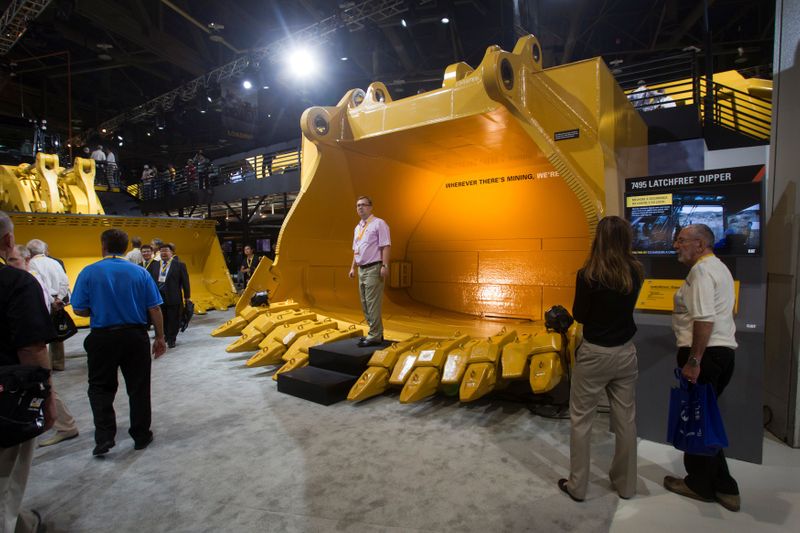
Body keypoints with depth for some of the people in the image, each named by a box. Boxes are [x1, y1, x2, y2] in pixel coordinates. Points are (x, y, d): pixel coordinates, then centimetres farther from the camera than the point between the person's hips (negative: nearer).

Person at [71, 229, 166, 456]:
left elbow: (79, 310, -5)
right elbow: (154, 309, -4)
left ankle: (104, 437, 8)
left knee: (100, 388, 15)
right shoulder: (140, 272, -3)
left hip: (102, 337, -1)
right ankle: (141, 436, 22)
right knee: (138, 388, 11)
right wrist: (160, 338, 5)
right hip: (135, 336, 1)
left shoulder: (89, 272, -6)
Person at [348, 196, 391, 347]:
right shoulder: (357, 228, 18)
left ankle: (374, 336, -3)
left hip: (374, 268, -9)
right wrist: (353, 267, 17)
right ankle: (376, 333, 22)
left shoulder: (378, 224, -6)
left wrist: (385, 266, -22)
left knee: (373, 303, -9)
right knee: (365, 303, 12)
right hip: (362, 269, 9)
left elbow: (385, 246, -14)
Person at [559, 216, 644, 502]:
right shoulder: (635, 272, -4)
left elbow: (579, 315, -8)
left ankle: (577, 486, 20)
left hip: (594, 354, -4)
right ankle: (625, 483, 33)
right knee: (626, 420, 16)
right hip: (625, 353, 5)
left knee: (581, 420, 9)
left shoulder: (588, 275, -17)